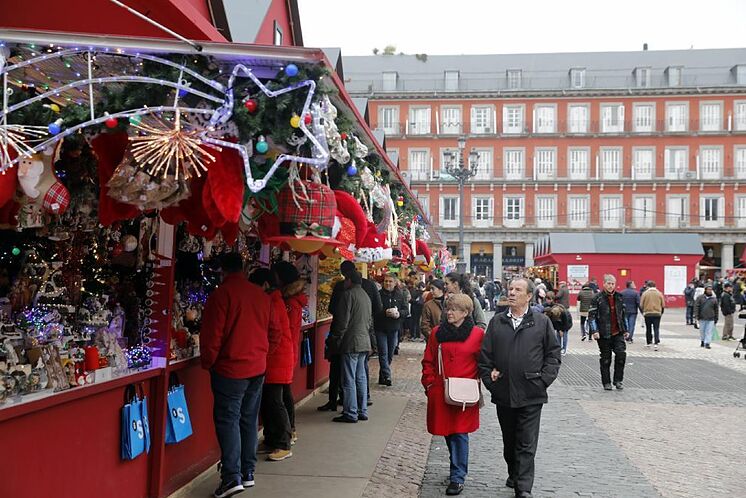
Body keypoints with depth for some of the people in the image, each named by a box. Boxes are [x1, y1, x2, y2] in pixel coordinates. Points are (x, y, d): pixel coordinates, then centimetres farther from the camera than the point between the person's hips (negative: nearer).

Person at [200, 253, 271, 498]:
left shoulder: (221, 294, -13)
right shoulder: (261, 295, 5)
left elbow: (212, 334, -14)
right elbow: (272, 332, 11)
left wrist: (207, 362, -1)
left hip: (230, 368, -6)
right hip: (258, 367, 6)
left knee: (228, 420, -1)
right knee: (249, 419, 13)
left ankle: (232, 476, -7)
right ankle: (248, 472, 19)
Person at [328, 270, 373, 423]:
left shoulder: (348, 294, -11)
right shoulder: (366, 296, 15)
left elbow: (343, 321, -14)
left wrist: (336, 338, -4)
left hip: (351, 342, -8)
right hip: (365, 341, 8)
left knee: (349, 379, -4)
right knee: (361, 378, 13)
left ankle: (350, 413, -2)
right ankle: (362, 411, 17)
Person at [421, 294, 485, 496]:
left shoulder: (477, 334, -2)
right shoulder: (437, 332, 6)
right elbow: (428, 361, 11)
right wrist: (429, 383, 3)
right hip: (440, 393, 4)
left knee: (459, 433, -5)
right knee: (447, 433, 12)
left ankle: (457, 477, 5)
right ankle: (459, 469, 32)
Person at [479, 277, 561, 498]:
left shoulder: (542, 322, -1)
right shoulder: (496, 322, 5)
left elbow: (553, 354, 2)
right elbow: (485, 354, 7)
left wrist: (543, 381, -6)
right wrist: (488, 378, -1)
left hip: (531, 396, -3)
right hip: (503, 394, 3)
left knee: (527, 444, -1)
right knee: (509, 442, 17)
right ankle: (513, 476, 36)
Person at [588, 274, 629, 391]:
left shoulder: (619, 297, 10)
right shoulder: (597, 298, -4)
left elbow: (623, 314, 19)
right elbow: (591, 315, -7)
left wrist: (625, 330, 18)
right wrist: (595, 331, -15)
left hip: (618, 333, 3)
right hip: (604, 334, -3)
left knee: (621, 353, -12)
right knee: (605, 359, 5)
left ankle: (618, 380, 4)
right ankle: (606, 383, 16)